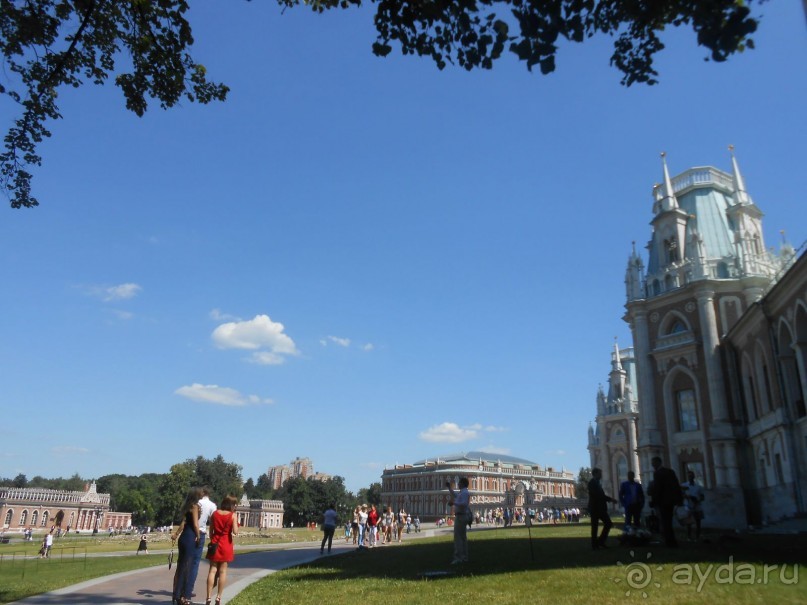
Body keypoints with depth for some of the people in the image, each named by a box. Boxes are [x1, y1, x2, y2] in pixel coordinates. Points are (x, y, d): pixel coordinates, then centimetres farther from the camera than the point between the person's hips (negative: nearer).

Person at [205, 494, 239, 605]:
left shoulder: (214, 513, 3)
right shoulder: (233, 515, -9)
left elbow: (211, 531, 7)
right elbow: (235, 532, -16)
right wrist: (236, 525, 2)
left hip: (215, 544, 3)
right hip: (226, 545, -3)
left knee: (212, 570, 5)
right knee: (222, 571, 4)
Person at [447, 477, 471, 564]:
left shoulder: (464, 493, -16)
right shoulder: (461, 492, 16)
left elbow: (464, 504, -30)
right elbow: (454, 495, 37)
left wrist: (453, 503, -24)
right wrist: (449, 487, 38)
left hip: (461, 516, -11)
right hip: (462, 516, 11)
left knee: (458, 537, -11)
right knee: (463, 537, 14)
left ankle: (458, 558, -13)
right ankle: (464, 557, 20)